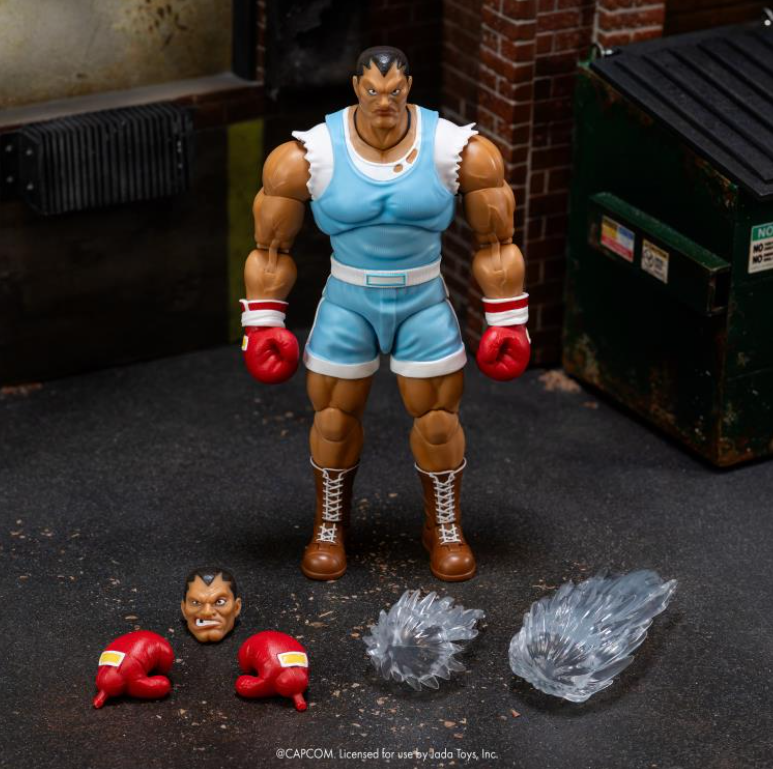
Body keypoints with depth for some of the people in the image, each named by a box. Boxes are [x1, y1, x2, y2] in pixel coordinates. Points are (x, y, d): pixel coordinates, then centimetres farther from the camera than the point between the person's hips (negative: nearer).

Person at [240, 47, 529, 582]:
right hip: (347, 303, 0)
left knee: (438, 419, 4)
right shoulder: (311, 156, -12)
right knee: (334, 419, 7)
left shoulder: (458, 151, -11)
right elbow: (272, 247, 0)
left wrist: (507, 321, 0)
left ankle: (445, 528, 26)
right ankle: (330, 528, 30)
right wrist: (264, 323, -1)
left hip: (425, 303, 0)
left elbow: (495, 243, -1)